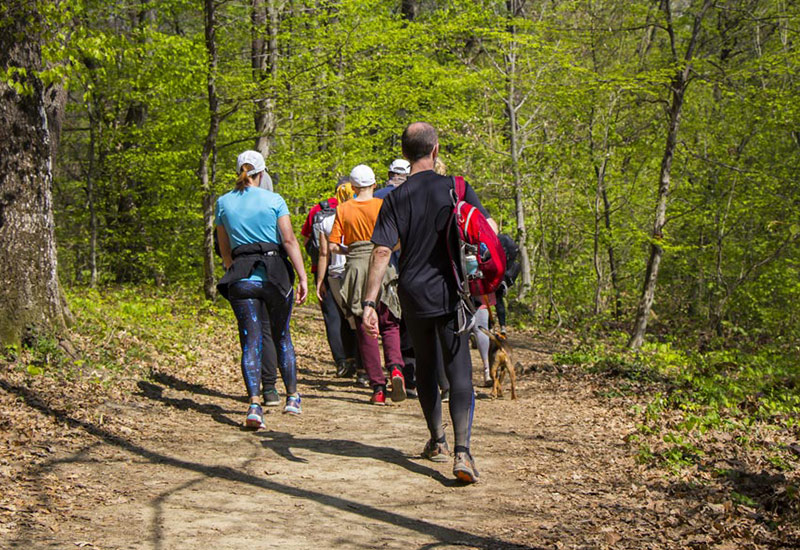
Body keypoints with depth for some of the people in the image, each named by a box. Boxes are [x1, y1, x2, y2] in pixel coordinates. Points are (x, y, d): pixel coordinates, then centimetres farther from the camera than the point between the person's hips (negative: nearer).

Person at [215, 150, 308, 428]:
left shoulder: (223, 203, 8)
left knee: (251, 340, -2)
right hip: (275, 274, -1)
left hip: (241, 277, 1)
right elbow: (289, 240, -7)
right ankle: (292, 397, 23)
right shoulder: (274, 200, 0)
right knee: (281, 337, 14)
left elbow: (225, 249, 15)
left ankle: (255, 402, -18)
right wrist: (302, 277, -5)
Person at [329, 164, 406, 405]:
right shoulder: (382, 206, -1)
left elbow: (333, 246, -1)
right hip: (379, 267, -1)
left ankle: (378, 388, 2)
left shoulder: (343, 209, 2)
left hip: (355, 268, 1)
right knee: (389, 324, 11)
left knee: (365, 330, 5)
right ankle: (395, 367, -16)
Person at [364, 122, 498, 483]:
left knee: (426, 369, 19)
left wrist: (369, 301, -12)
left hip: (413, 294, 1)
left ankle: (437, 442, 32)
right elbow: (489, 228, -2)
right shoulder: (456, 188, -3)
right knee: (459, 372, -3)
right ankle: (462, 450, -18)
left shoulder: (396, 198, -3)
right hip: (451, 293, -1)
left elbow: (382, 251, -10)